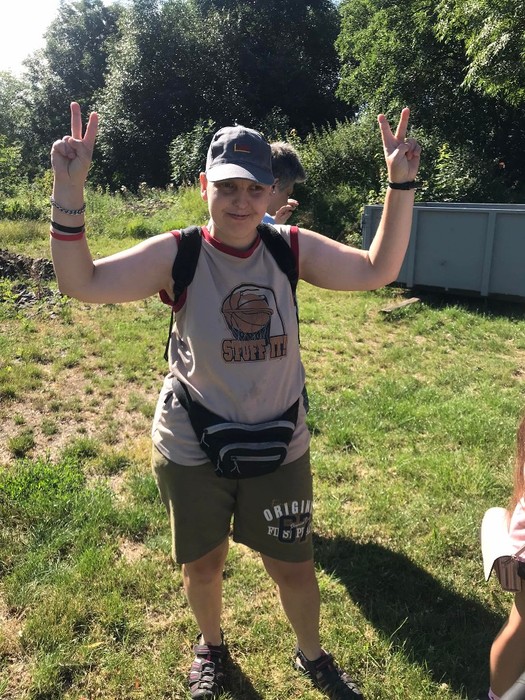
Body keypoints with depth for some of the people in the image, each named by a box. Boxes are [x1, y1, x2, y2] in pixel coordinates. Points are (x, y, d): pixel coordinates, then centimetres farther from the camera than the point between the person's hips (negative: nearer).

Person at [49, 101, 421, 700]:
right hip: (190, 448, -1)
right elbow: (81, 282, -23)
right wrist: (68, 194, -35)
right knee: (202, 563, 21)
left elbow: (378, 270, -10)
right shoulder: (176, 254, -15)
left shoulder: (293, 248, -8)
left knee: (293, 564, 17)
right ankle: (211, 647, 55)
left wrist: (400, 184, -18)